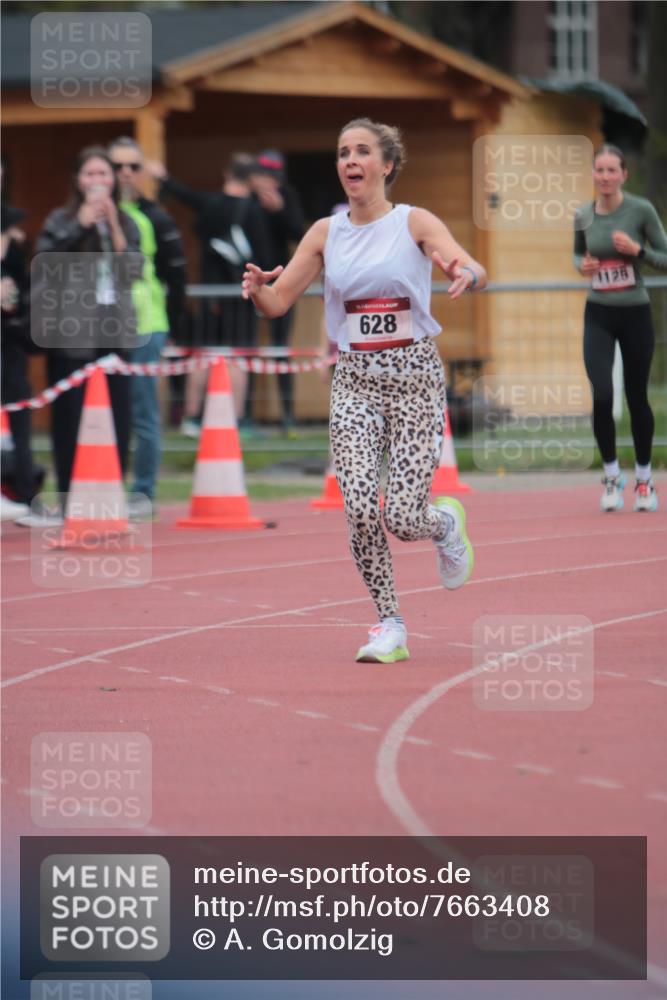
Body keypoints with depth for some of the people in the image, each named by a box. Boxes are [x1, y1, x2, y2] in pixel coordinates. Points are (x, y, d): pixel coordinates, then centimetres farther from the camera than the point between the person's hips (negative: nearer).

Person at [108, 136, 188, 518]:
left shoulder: (156, 220, 3)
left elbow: (176, 279, 4)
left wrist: (174, 330, -1)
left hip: (143, 329, -2)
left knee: (143, 413, 0)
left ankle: (144, 492, 7)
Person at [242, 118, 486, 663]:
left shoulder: (414, 223, -3)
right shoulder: (326, 233, 6)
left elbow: (476, 270, -18)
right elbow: (277, 303, 6)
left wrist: (465, 273, -42)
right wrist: (257, 288, -18)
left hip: (415, 376, -3)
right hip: (355, 379, 3)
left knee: (402, 517, -10)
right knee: (360, 512, -12)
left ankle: (448, 523, 27)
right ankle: (390, 627, 3)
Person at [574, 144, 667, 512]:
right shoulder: (583, 216, 1)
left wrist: (637, 250, -21)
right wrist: (582, 265, -3)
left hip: (635, 314, -1)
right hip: (598, 316, 1)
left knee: (637, 398, 7)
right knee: (602, 396, -13)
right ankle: (611, 474, 6)